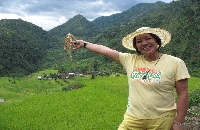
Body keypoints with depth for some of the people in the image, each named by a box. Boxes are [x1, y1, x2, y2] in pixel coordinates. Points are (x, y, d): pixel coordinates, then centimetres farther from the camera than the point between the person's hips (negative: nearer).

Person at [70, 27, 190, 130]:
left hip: (161, 120, -3)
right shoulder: (130, 60, 2)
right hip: (133, 119, 3)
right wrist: (84, 44, 15)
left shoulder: (175, 63, -7)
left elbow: (183, 94, -6)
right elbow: (105, 50, 9)